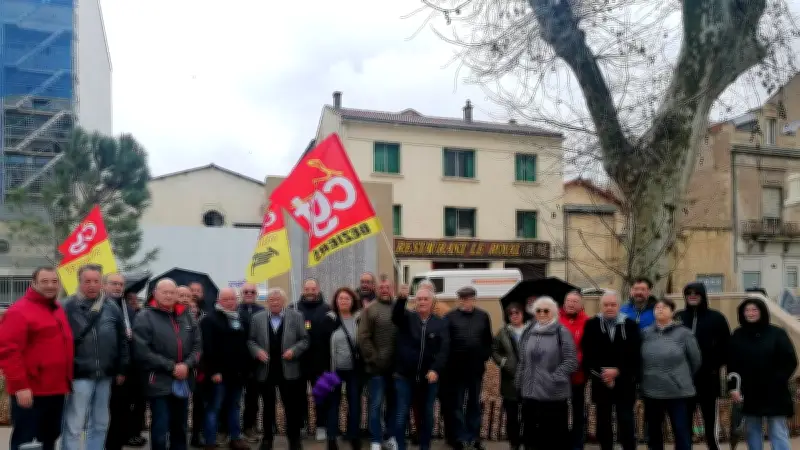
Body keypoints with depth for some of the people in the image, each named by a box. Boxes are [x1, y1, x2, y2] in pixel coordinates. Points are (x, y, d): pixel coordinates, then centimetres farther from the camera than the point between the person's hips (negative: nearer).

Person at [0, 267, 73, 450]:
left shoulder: (58, 310, 15)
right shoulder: (19, 311, -11)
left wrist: (67, 380, 19)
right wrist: (20, 386, -21)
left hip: (56, 389, 8)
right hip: (30, 391, -8)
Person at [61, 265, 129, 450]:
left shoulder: (112, 307, 6)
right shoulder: (68, 307, -7)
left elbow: (122, 340, 11)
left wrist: (121, 369, 10)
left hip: (105, 376, 5)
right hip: (79, 375, -4)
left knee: (100, 424, 15)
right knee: (73, 426, 0)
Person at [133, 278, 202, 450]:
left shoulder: (186, 316, 10)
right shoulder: (145, 317, -7)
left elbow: (197, 344, 7)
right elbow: (142, 351, -16)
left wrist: (187, 365, -11)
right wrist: (171, 367, -17)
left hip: (183, 383, 5)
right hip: (159, 383, -5)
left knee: (180, 429, 17)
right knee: (160, 431, 2)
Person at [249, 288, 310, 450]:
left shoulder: (296, 316, -1)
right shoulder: (257, 318, 4)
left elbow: (304, 339, 1)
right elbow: (251, 341, 7)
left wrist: (294, 351, -14)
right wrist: (257, 351, -11)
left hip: (288, 370, -1)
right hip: (265, 371, 2)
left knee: (291, 406, 4)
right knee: (268, 407, 12)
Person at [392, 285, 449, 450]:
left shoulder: (441, 323, 0)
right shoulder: (407, 318, 1)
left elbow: (444, 350, -8)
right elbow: (396, 316, -23)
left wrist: (435, 369, -22)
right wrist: (401, 298, -42)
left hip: (429, 377, 1)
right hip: (404, 376, -1)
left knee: (427, 416, 13)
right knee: (401, 415, 2)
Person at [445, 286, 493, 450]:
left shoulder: (483, 316, 3)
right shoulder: (451, 317, -4)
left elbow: (488, 340, 8)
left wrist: (485, 356, -2)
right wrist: (449, 361, -9)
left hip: (476, 367, 2)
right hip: (457, 368, -2)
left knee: (475, 404, 14)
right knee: (458, 404, 7)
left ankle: (474, 437, 25)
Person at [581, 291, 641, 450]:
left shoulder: (630, 325, 0)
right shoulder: (591, 325, 1)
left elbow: (635, 355, -4)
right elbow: (587, 355, -3)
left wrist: (618, 371, -13)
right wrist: (601, 373, -12)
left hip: (624, 384, -1)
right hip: (600, 383, 1)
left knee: (626, 423, 0)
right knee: (603, 423, 9)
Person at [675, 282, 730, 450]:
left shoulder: (716, 317, 0)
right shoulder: (678, 317, 7)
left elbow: (726, 346, 1)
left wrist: (716, 365, -7)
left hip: (708, 378, -2)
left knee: (710, 420, 5)